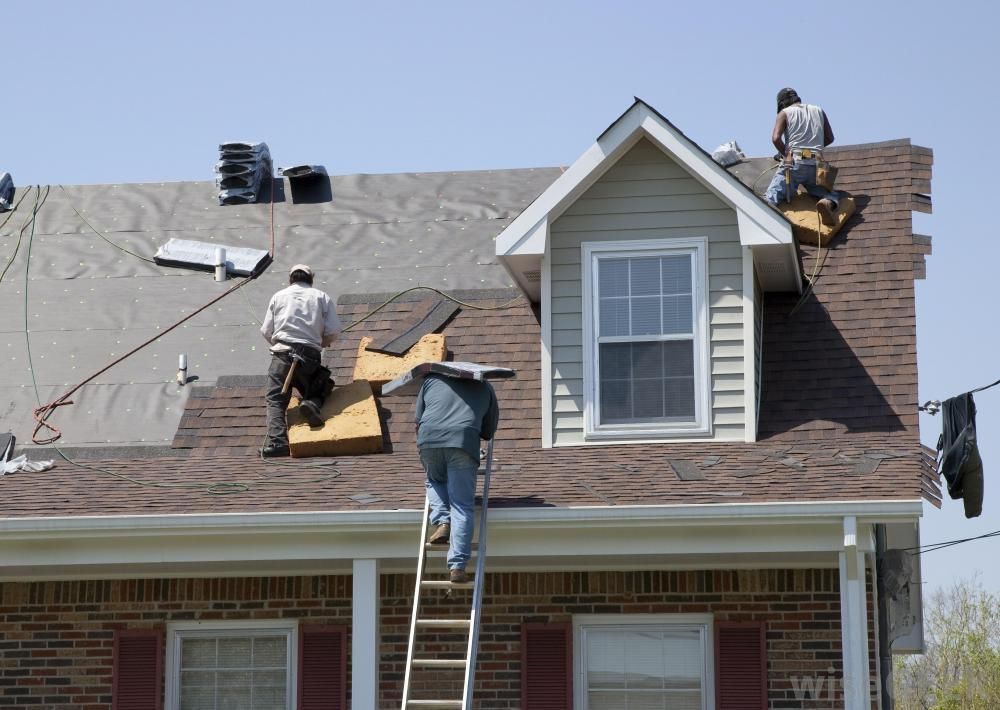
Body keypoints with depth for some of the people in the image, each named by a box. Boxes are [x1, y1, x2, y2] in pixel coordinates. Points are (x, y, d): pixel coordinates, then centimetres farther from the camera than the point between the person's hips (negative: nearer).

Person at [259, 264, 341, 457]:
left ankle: (276, 440, -27)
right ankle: (312, 404, -17)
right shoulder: (321, 297, 15)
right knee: (317, 391, 20)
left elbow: (266, 331, 13)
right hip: (311, 354, 1)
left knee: (275, 400, -2)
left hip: (282, 353, -1)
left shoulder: (279, 296, 16)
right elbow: (334, 330, 5)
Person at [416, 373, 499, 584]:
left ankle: (442, 523, 5)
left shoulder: (431, 380, 28)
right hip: (463, 441, -1)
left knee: (435, 481, 31)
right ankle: (457, 566, -12)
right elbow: (489, 432, 29)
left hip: (429, 439, 1)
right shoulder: (484, 387, 28)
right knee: (462, 506, 0)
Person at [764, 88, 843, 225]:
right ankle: (827, 203, -20)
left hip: (794, 163, -3)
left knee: (771, 196, -5)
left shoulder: (785, 113, 8)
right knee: (832, 195, 17)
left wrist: (786, 155, 9)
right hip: (816, 165, 3)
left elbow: (776, 138, -6)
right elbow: (830, 138, 22)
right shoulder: (818, 111, 20)